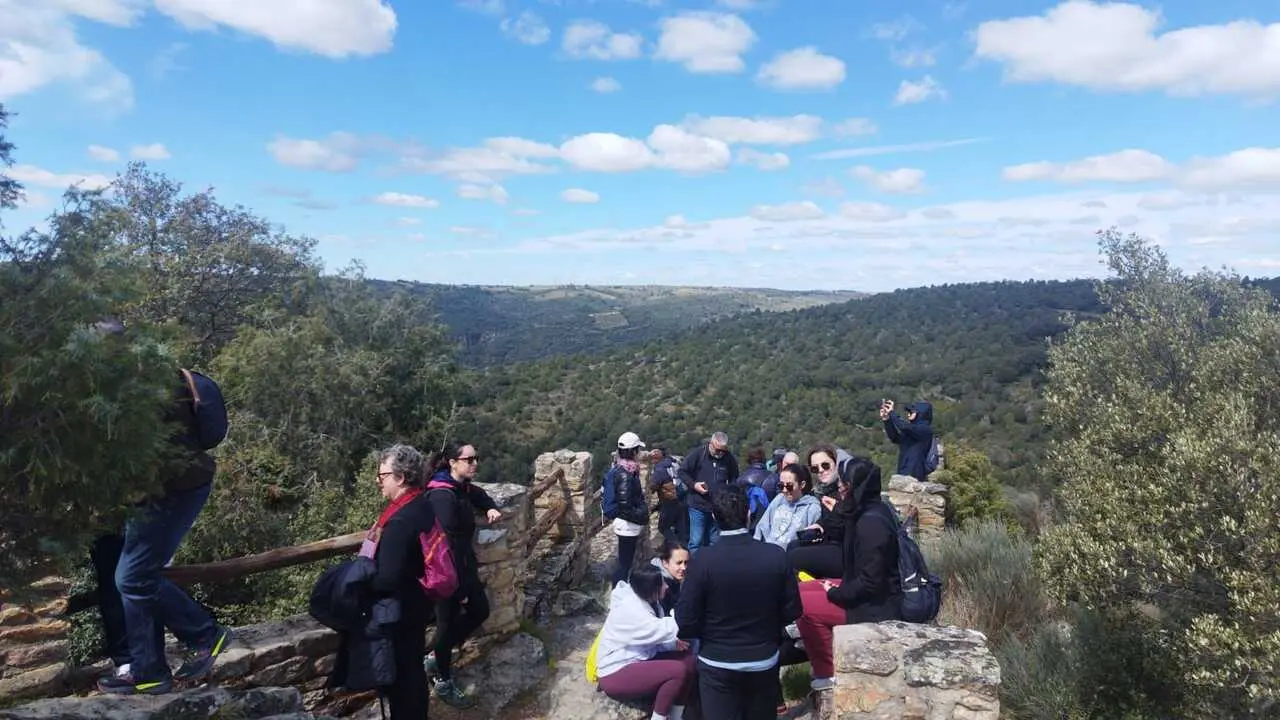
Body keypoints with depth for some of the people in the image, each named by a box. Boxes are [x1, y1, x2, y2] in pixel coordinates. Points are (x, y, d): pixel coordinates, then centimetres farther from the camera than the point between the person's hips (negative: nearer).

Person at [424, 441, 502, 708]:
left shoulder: (463, 488, 3)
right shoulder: (442, 496, -26)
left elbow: (480, 495, 28)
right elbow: (447, 544, -26)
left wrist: (491, 508, 5)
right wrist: (459, 586, -23)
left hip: (463, 566, 9)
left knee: (480, 610, 18)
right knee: (448, 623, 6)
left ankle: (436, 655, 33)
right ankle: (443, 683, 27)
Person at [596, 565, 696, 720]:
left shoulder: (647, 601, 5)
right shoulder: (629, 608, -24)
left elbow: (653, 635, 12)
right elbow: (661, 630, -32)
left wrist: (673, 643, -7)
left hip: (638, 661, 10)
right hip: (616, 674, -10)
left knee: (688, 659, -4)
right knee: (678, 670, -25)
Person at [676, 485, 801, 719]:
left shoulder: (703, 561, -21)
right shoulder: (776, 556, -14)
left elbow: (686, 622, -16)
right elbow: (792, 611, -5)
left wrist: (712, 633, 5)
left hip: (718, 665, -2)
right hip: (765, 661, 3)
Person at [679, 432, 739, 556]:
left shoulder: (730, 459, -1)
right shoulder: (697, 453, -10)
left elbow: (734, 481, 14)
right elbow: (682, 471, -1)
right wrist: (693, 485, -14)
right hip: (698, 506, -3)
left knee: (714, 543, 11)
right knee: (696, 542, -2)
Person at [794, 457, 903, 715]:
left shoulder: (871, 523, -26)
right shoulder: (871, 510, 3)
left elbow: (870, 584, -26)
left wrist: (834, 594, -13)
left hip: (873, 605, -10)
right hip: (867, 591, 10)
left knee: (803, 605, -15)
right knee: (800, 590, 9)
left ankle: (827, 680, 1)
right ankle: (829, 667, 17)